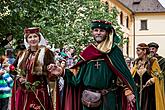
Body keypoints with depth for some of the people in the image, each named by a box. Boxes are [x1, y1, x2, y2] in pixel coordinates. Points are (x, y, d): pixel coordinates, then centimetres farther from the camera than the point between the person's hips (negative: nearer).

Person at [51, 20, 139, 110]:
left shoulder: (114, 51, -1)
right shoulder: (87, 52, 8)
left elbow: (124, 73, -8)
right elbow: (78, 74, 10)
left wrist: (129, 93, -18)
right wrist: (63, 72, -3)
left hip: (108, 99, -3)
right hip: (89, 99, 3)